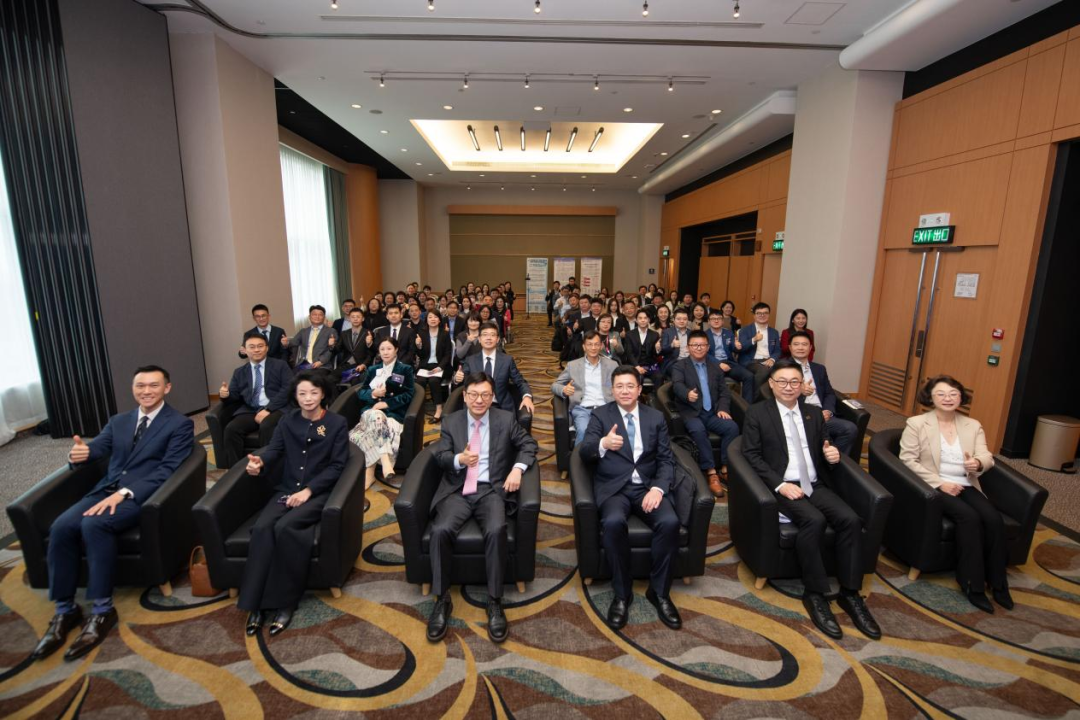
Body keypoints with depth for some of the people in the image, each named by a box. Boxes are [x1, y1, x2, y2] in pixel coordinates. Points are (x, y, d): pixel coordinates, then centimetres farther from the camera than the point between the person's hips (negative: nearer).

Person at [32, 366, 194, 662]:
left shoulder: (180, 424, -1)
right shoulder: (118, 421, 20)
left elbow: (167, 470, -10)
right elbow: (97, 448, 8)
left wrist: (124, 493, -20)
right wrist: (79, 453, -17)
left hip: (142, 495, -6)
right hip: (105, 490, 6)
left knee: (94, 525, -31)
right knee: (61, 526, -21)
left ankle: (102, 610, -19)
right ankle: (65, 610, -7)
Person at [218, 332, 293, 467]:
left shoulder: (280, 365, 9)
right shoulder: (239, 372, 21)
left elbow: (288, 389, -4)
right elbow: (234, 396, 17)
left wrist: (268, 409, -14)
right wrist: (225, 395, -10)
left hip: (275, 409, -3)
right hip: (250, 411, 4)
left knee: (266, 427, -35)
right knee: (231, 429, -26)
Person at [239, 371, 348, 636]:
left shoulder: (337, 423, 0)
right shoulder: (288, 420, 12)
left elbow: (337, 465, -5)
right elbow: (275, 449, -1)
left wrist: (308, 490, -15)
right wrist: (260, 461, -26)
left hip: (319, 492, -4)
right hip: (286, 490, 4)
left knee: (285, 527, -29)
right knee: (262, 527, -25)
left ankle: (284, 602, -15)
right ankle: (255, 604, -18)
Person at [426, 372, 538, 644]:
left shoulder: (506, 419, 9)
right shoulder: (451, 421, 11)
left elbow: (529, 444, 12)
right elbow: (440, 455, 3)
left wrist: (518, 468, -7)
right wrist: (459, 459, -20)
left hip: (492, 490, -1)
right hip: (457, 491, 1)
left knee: (496, 530, -31)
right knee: (441, 530, -27)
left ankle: (494, 602, -15)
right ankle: (442, 599, -8)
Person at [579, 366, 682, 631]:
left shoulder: (656, 417, 10)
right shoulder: (600, 415, 4)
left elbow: (666, 460, 6)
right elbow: (584, 453, -7)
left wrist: (658, 488, -13)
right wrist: (603, 444, -31)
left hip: (648, 486, 2)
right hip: (613, 487, -2)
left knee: (670, 522, -26)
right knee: (613, 522, -33)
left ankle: (659, 591, -3)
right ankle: (622, 593, -9)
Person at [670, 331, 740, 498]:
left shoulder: (715, 368, 18)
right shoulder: (679, 366, 4)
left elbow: (724, 392, 14)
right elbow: (677, 385, -15)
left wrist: (723, 409, -7)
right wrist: (688, 394, -39)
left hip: (713, 413, 4)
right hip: (691, 413, -4)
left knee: (732, 427, -25)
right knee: (698, 430, -35)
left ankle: (725, 469, -14)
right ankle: (711, 473, -25)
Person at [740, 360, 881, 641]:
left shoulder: (814, 413, 15)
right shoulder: (757, 413, 0)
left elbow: (822, 450, 20)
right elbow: (751, 455, -6)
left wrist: (831, 455, -6)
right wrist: (780, 484, -17)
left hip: (816, 485, 5)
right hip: (782, 486, -5)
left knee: (851, 520, -20)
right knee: (814, 520, -31)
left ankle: (850, 594, -5)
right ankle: (815, 594, -14)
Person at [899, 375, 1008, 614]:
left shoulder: (973, 426, 13)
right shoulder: (916, 424, -2)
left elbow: (987, 457, -1)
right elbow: (907, 460, -8)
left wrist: (978, 463, -26)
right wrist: (940, 483, -15)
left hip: (965, 486, 5)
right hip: (933, 487, -4)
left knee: (994, 518, -23)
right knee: (969, 517, -28)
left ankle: (998, 583, -6)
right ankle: (973, 585, -15)